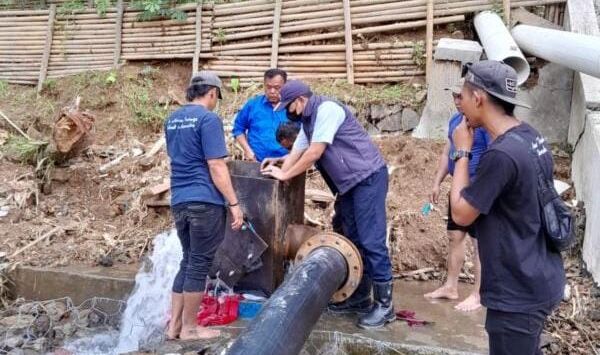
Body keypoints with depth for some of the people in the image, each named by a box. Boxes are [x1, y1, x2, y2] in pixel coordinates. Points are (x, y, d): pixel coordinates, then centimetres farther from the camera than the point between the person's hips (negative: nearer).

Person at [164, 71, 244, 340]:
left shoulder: (172, 119, 14)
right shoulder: (208, 119, -11)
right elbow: (216, 167, -15)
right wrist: (234, 203, -12)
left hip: (179, 201, 8)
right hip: (205, 201, -8)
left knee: (188, 261, 17)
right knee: (199, 264, 3)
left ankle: (174, 324, 21)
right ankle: (189, 328, 13)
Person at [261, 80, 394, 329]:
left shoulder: (327, 109, -15)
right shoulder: (308, 122, 15)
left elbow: (315, 153, -19)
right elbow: (296, 153, 15)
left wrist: (285, 175, -10)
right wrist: (279, 170, -3)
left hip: (368, 177, -10)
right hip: (349, 183, 10)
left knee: (371, 241, -10)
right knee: (353, 241, 12)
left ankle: (384, 304, -2)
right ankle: (360, 298, 21)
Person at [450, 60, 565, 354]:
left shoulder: (501, 154, -28)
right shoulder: (531, 137, 2)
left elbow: (461, 214, -16)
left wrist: (462, 152, -12)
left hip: (518, 292, -9)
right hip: (539, 280, 9)